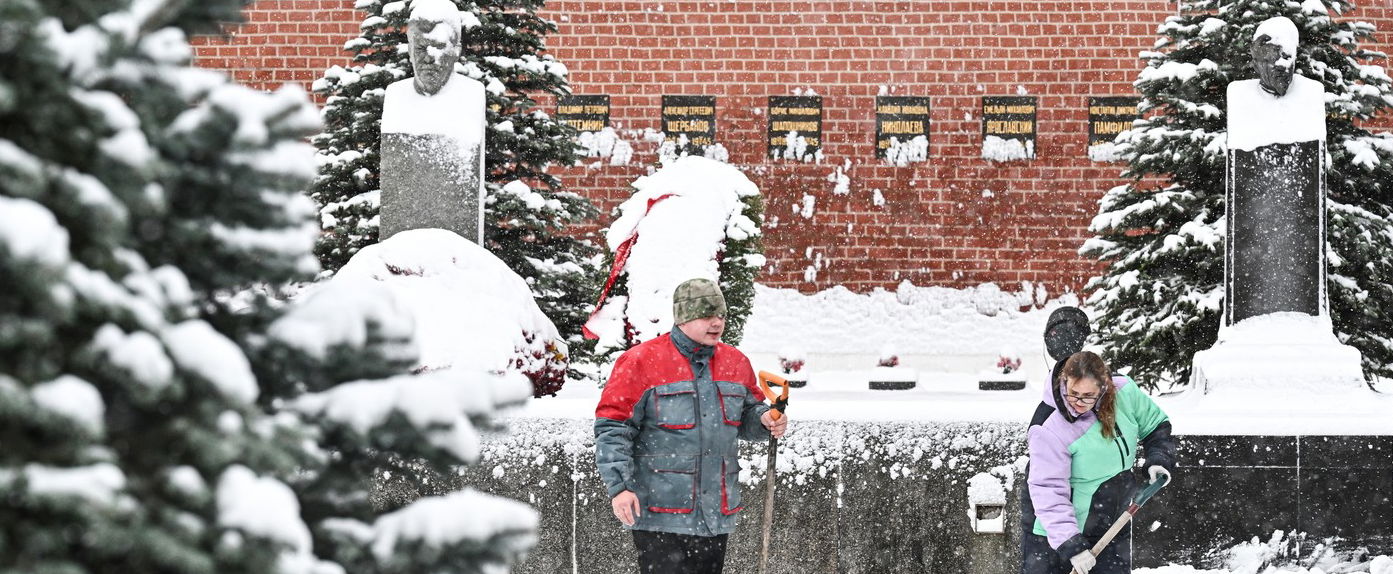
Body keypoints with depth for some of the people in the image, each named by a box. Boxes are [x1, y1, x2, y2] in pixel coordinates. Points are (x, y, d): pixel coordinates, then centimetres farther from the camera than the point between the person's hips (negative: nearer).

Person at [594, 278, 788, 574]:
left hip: (715, 513, 6)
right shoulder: (641, 362, -7)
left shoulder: (736, 363, 11)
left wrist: (763, 419, 1)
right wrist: (619, 486, -15)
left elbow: (746, 415, 26)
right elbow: (613, 427, -7)